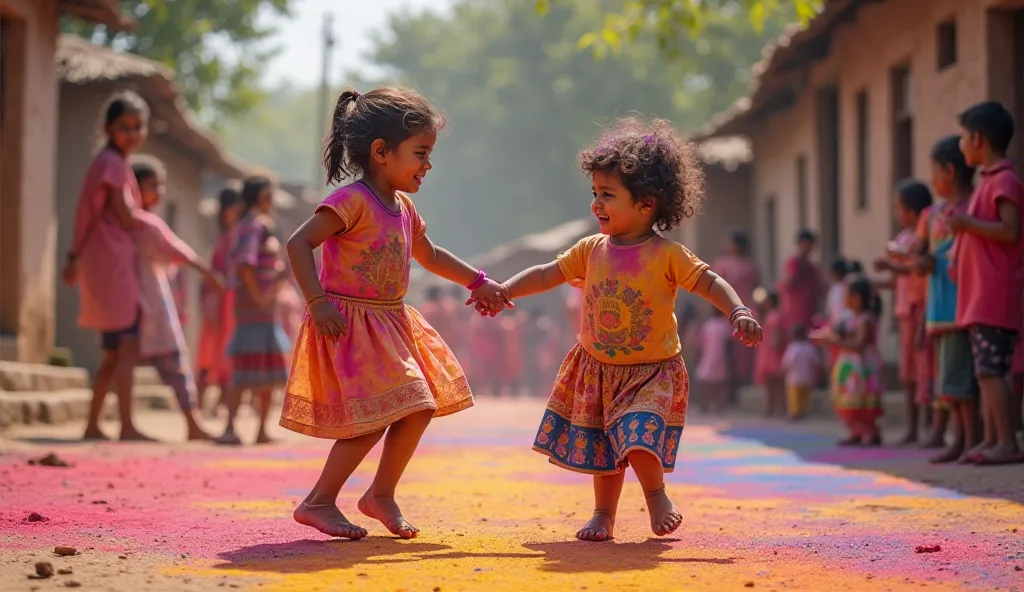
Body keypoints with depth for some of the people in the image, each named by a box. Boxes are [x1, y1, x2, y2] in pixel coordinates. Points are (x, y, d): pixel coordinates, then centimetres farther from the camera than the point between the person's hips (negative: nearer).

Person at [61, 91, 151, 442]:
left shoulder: (110, 162, 20)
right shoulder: (112, 163, -10)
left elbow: (86, 215, 21)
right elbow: (126, 217, -14)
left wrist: (75, 256, 19)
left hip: (113, 265, 10)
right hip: (114, 262, -10)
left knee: (114, 354, 12)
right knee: (128, 346, -12)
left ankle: (92, 426, 13)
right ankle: (127, 426, -14)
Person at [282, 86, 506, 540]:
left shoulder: (403, 208, 12)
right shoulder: (353, 201, -17)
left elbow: (430, 256, 28)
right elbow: (298, 243, -22)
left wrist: (478, 283, 25)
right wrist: (318, 302, -29)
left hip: (391, 324, 9)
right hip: (349, 324, -9)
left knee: (419, 409, 8)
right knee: (374, 417, -13)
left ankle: (382, 494, 23)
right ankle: (319, 502, -1)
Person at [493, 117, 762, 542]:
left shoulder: (667, 255, -13)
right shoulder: (592, 250, 0)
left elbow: (710, 282, -13)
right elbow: (548, 274, 7)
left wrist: (738, 312, -28)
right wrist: (504, 291, -1)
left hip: (652, 372, -5)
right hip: (598, 370, 5)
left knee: (636, 437, -21)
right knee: (604, 445, 12)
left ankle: (656, 494, 5)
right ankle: (604, 513, 26)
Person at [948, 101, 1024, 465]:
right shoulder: (989, 181, 20)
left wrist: (967, 223, -19)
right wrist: (962, 227, 16)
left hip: (995, 295, -10)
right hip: (979, 295, 10)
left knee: (990, 370, -11)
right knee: (985, 370, 9)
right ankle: (991, 439, 12)